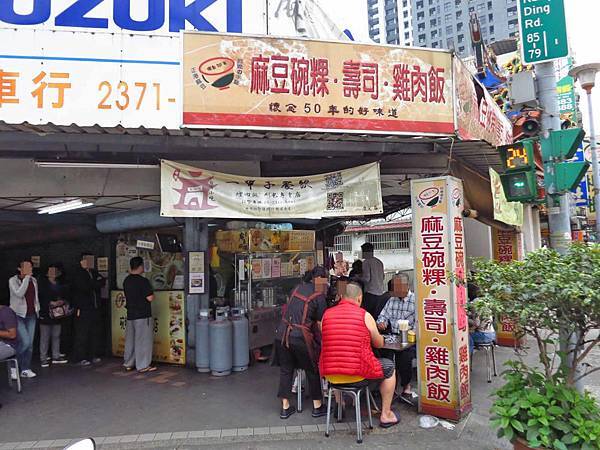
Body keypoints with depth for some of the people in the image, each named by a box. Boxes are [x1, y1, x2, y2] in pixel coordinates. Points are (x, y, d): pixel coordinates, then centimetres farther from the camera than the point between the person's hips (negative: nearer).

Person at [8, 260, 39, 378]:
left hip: (31, 316, 5)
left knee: (30, 344, 4)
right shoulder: (13, 280, -6)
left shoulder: (33, 280, 8)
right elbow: (19, 293, -23)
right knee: (25, 342, -13)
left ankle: (25, 369, 13)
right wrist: (26, 277, -21)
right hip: (18, 315, -5)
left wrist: (38, 310, 13)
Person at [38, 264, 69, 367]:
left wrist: (62, 301, -5)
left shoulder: (60, 284, 14)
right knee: (44, 337, -2)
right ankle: (43, 358, 5)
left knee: (56, 336, 10)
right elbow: (41, 296, -11)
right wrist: (51, 302, -17)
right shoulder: (42, 282, -2)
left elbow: (65, 296, 15)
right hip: (45, 313, -5)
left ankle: (56, 356, 18)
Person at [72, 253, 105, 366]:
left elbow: (102, 281, 4)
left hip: (95, 307, 7)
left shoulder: (94, 272, 17)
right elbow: (84, 287, -17)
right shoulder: (78, 274, -5)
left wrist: (91, 284, -10)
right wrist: (95, 283, -4)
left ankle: (92, 355, 17)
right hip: (83, 309, -7)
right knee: (82, 334, -3)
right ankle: (80, 358, 4)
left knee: (94, 333, 9)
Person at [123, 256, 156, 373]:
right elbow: (150, 298, -20)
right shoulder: (143, 281, -17)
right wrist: (152, 293, -1)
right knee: (143, 341, 0)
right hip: (143, 315, -8)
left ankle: (128, 364, 24)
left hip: (130, 314, 8)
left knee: (130, 340, 16)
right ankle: (143, 366, 4)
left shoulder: (126, 281, 8)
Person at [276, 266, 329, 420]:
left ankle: (285, 407, 24)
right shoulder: (319, 296, -6)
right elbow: (320, 323, -4)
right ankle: (317, 407, 24)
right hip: (300, 338, -5)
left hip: (282, 335, 6)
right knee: (313, 371, 13)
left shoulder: (297, 288, 11)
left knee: (285, 370, 16)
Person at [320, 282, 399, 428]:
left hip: (329, 375, 4)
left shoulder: (326, 314, 2)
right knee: (389, 367, 23)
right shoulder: (365, 315, -6)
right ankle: (385, 415, 28)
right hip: (358, 374, -3)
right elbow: (379, 344, 7)